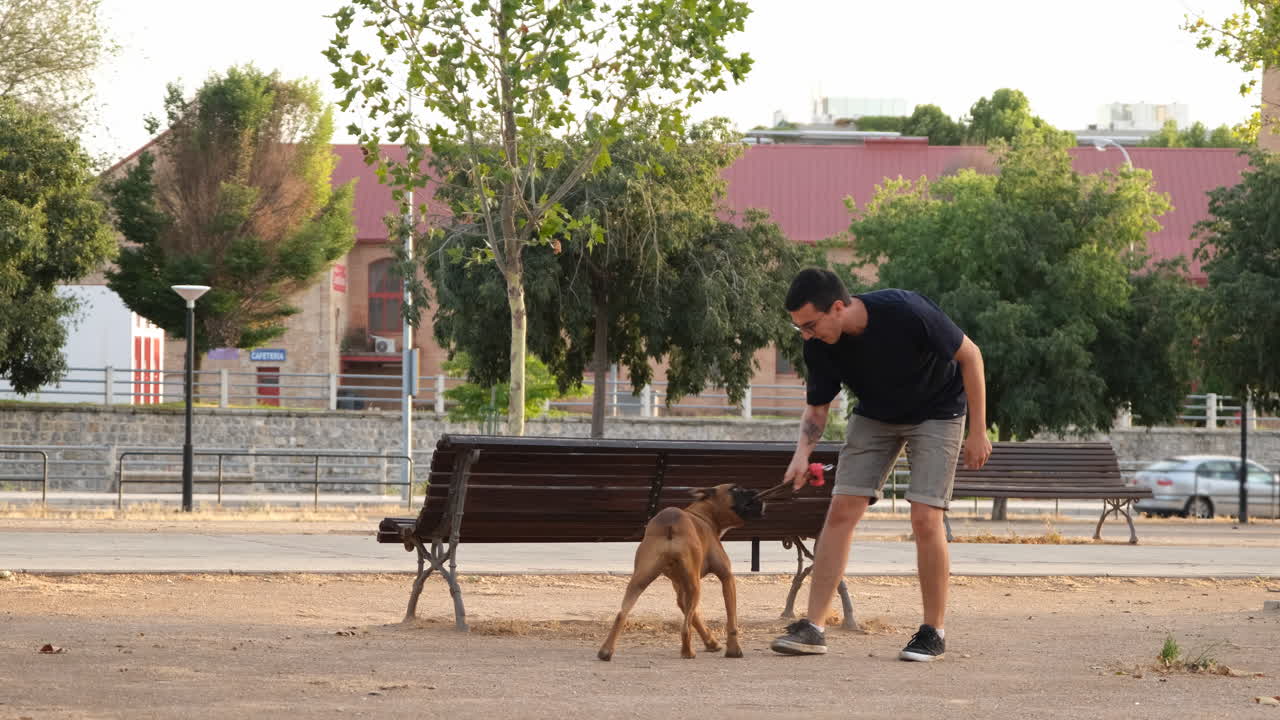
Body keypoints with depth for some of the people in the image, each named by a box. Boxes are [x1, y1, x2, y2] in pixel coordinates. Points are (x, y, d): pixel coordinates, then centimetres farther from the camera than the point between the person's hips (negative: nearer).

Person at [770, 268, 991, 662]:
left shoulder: (905, 312, -34)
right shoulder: (820, 345, -19)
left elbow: (970, 355, -20)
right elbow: (817, 407, -3)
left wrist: (977, 431, -17)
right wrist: (803, 452, -23)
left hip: (936, 412, -4)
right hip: (875, 416, 4)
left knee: (925, 519, -14)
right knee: (841, 510, -7)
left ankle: (933, 632, 0)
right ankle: (813, 627, -5)